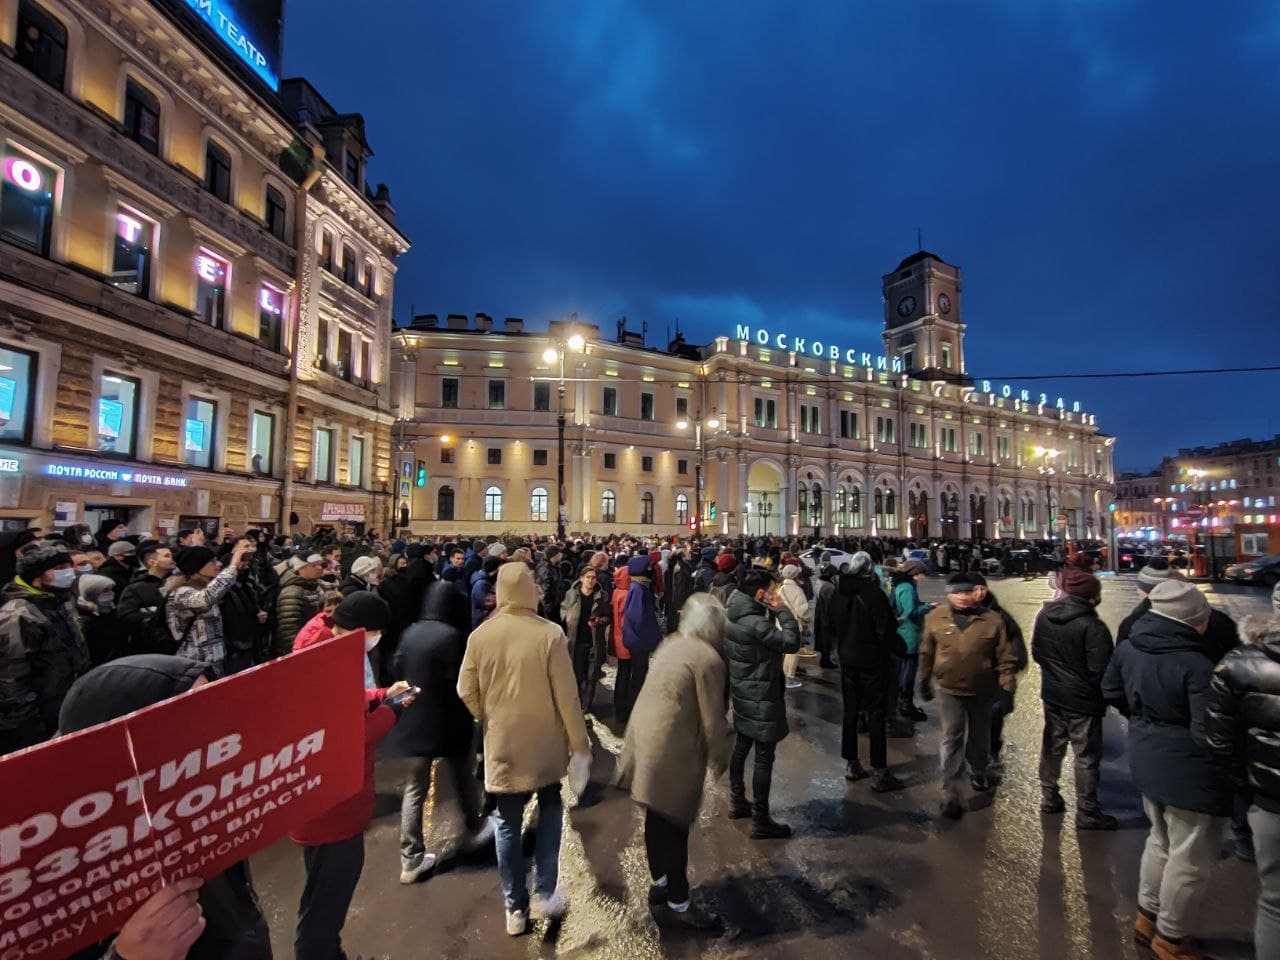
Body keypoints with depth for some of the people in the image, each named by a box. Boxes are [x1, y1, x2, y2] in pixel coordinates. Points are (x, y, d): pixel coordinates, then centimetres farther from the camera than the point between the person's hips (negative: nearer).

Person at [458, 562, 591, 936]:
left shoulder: (479, 635, -10)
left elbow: (466, 692, 0)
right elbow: (567, 696, -15)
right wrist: (580, 745, -4)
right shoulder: (550, 634, -19)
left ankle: (515, 908, 28)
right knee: (549, 812, 23)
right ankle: (545, 894, 24)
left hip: (501, 746, 2)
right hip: (545, 745, -1)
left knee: (508, 825, 17)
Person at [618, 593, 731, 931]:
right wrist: (720, 760, 3)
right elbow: (712, 720, -12)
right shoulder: (709, 659, -16)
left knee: (658, 818, 23)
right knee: (674, 824, 8)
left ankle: (659, 883, 40)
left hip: (645, 737, 8)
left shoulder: (671, 644, 8)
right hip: (671, 749, -8)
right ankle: (678, 902, 26)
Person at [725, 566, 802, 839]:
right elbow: (792, 642, -24)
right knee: (764, 758, 3)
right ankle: (760, 821, 15)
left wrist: (772, 612, 0)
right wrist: (782, 610, -18)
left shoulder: (732, 613, 0)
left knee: (741, 747, 21)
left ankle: (737, 802, 37)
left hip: (742, 692, 9)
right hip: (761, 697, -9)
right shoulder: (755, 623, -29)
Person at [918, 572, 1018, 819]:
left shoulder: (991, 620, -10)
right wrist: (925, 683, 7)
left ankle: (979, 773, 47)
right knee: (951, 739, -2)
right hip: (948, 689, -1)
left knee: (980, 736, 21)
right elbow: (926, 654, 2)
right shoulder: (936, 618, -8)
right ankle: (950, 793, 4)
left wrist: (1007, 686, -8)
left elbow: (1004, 657, -4)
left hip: (981, 690, 1)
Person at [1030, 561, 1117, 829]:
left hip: (1052, 694, 6)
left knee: (1052, 746, 19)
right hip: (1083, 700, -6)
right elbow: (1100, 670, -18)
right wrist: (1104, 696, -1)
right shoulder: (1092, 626, -23)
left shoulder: (1044, 615, -2)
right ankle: (1087, 813, 18)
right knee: (1087, 756, 7)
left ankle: (1049, 797, 32)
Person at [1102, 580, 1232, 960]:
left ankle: (1147, 917, 40)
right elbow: (1209, 733, -24)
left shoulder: (1129, 647, -2)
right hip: (1189, 772, -8)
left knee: (1161, 840, 27)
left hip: (1147, 760, 8)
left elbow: (1111, 692, 12)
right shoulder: (1196, 666, -25)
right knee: (1191, 860, 11)